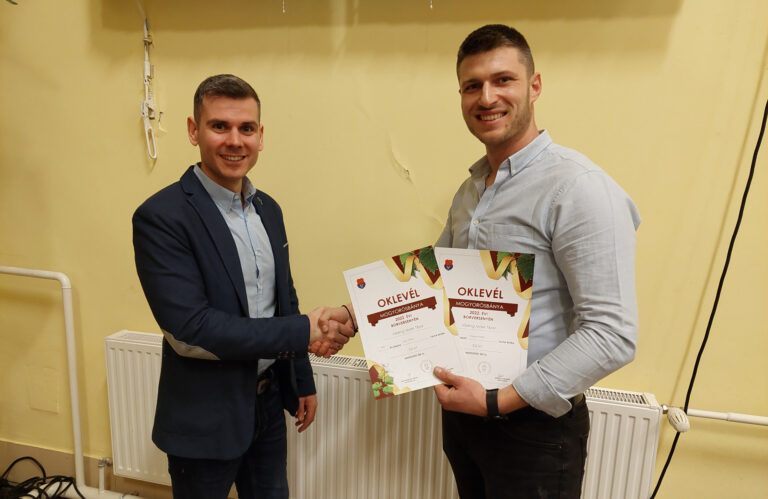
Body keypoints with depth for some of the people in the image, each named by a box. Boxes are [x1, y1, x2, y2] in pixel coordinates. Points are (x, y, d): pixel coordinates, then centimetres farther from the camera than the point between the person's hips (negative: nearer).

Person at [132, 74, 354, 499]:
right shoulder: (161, 217, -19)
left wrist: (303, 383, 13)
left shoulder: (268, 209, 4)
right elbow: (188, 329, -26)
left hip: (269, 404, 6)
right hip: (205, 420, -6)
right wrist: (305, 332, -24)